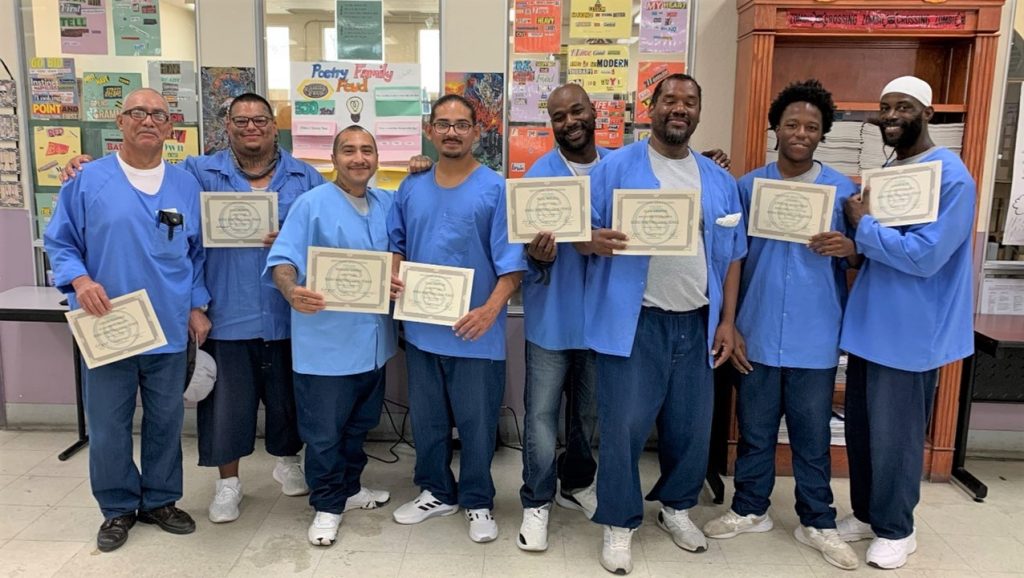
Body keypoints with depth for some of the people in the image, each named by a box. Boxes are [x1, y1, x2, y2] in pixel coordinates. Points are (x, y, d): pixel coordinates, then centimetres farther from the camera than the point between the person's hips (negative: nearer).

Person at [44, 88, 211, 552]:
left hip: (169, 329, 2)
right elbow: (59, 241, 2)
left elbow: (198, 254, 10)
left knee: (166, 421, 13)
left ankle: (161, 500, 31)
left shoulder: (186, 185, 6)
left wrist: (198, 307, 3)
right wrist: (79, 279, -16)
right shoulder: (88, 179, -2)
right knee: (107, 426, 8)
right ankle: (118, 508, 27)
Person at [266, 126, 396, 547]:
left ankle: (348, 488, 40)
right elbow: (283, 260, -14)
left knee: (360, 423, 21)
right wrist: (291, 291, -37)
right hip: (326, 342, -6)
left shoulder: (388, 204, 8)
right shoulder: (312, 203, -10)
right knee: (324, 430, 5)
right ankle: (328, 505, 23)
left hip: (373, 339, 6)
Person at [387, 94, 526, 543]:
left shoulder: (495, 189, -7)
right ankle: (435, 492, 36)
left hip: (475, 331, -4)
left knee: (476, 421, 7)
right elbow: (397, 244, 17)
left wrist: (492, 308, -25)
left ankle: (477, 502, 26)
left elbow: (512, 260, -12)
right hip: (421, 326, 5)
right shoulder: (411, 188, 8)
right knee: (426, 417, 17)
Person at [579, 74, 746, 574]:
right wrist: (595, 241, -28)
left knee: (691, 426, 13)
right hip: (634, 322, -4)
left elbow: (730, 256, 12)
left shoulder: (719, 180, 11)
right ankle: (619, 523, 18)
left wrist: (727, 320, 6)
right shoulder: (616, 167, -1)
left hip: (697, 323, 4)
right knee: (624, 426, 0)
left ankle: (677, 506, 36)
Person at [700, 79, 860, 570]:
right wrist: (729, 325, -1)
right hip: (757, 335, 1)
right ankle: (750, 509, 31)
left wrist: (848, 248, -19)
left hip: (815, 339, 0)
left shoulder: (844, 190, 1)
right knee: (755, 431, 13)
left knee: (813, 436, 11)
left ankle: (817, 523, 27)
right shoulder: (748, 186, 2)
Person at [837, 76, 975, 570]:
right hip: (869, 323, 8)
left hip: (910, 331, -8)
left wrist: (862, 226, -15)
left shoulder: (951, 177, -14)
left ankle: (895, 529, 23)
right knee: (860, 427, 15)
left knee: (894, 434, 4)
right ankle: (866, 513, 32)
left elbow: (924, 255, -24)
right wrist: (851, 244, -3)